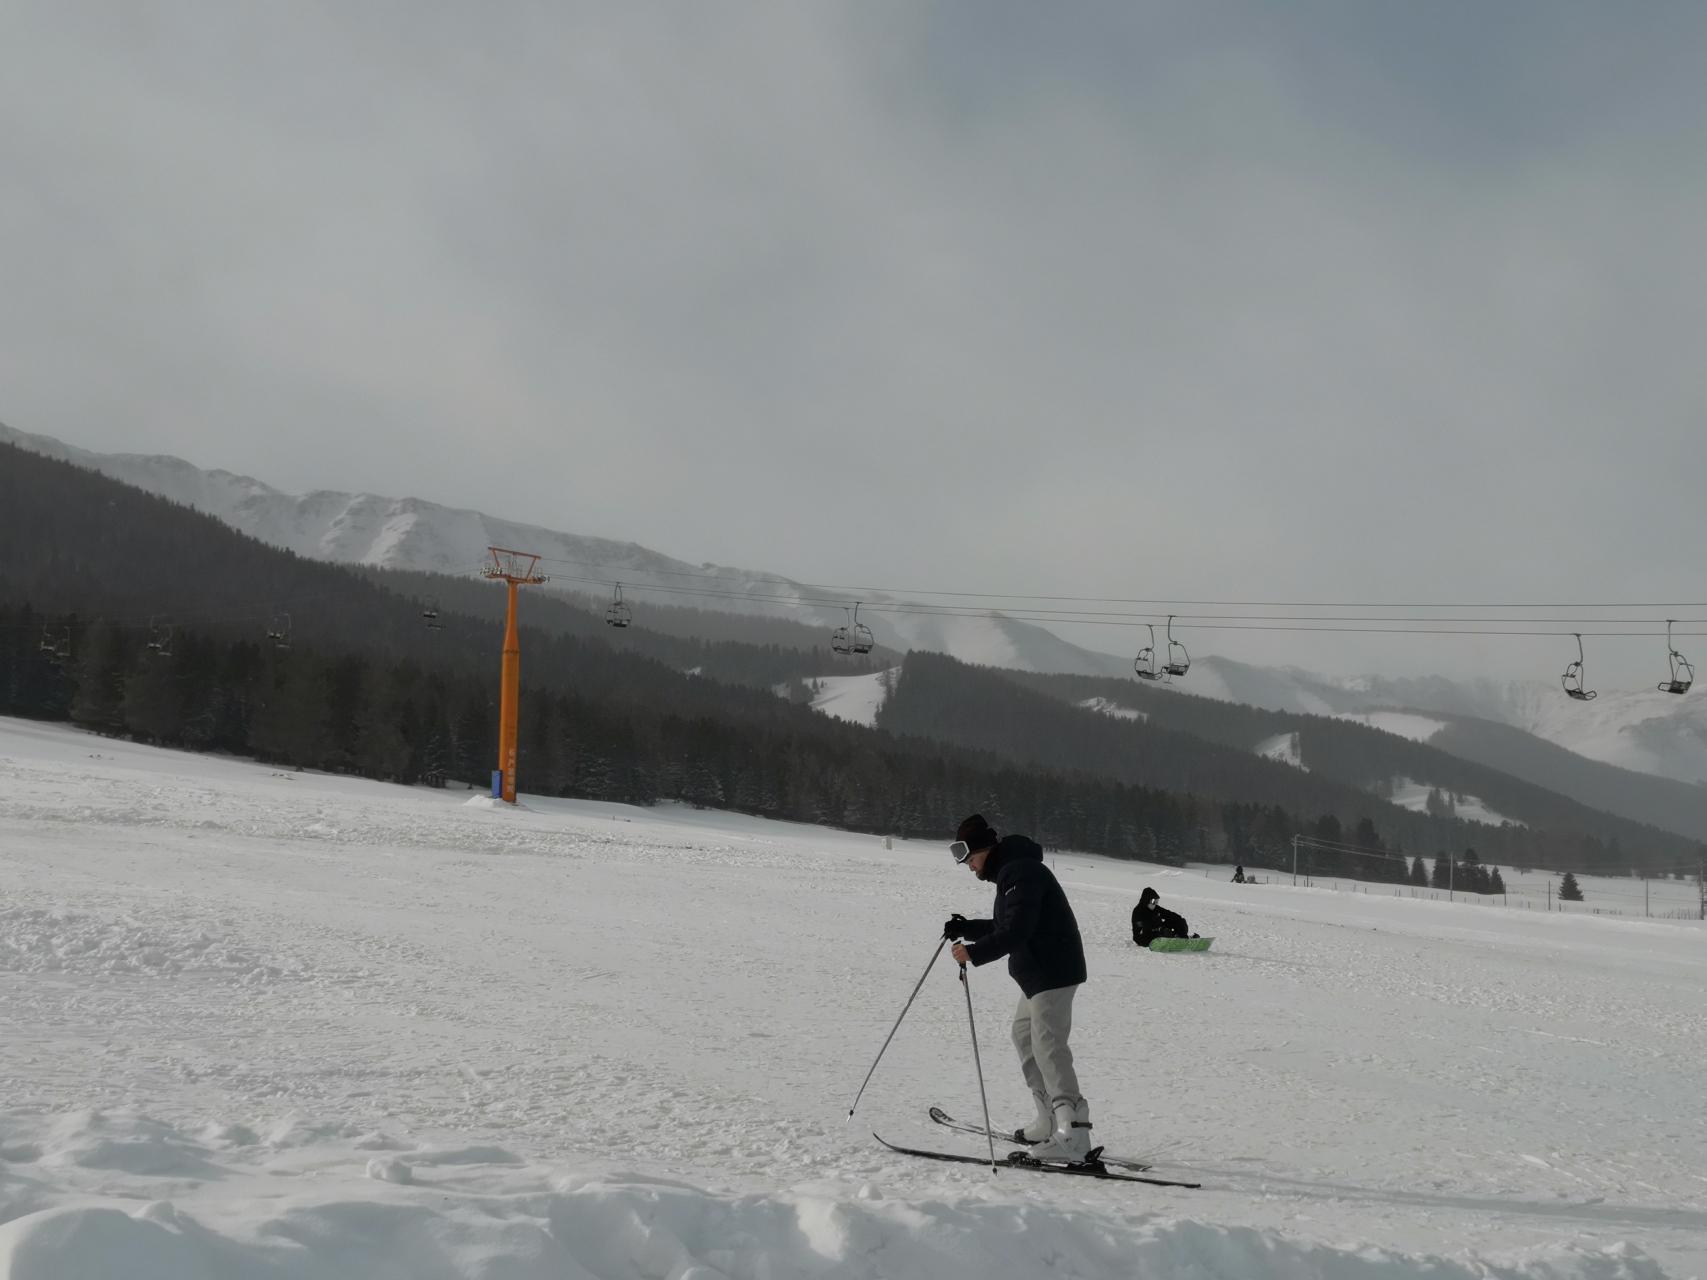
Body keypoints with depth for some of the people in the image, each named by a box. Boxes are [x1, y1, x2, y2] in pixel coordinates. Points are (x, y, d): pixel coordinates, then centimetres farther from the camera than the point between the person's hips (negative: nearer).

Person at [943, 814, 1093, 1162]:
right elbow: (1004, 927, 24)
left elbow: (1016, 932, -26)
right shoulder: (1010, 871, 17)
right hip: (1038, 972, 11)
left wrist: (974, 952, -26)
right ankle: (1050, 1121, 25)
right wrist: (966, 929, 13)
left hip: (1053, 972, -11)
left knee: (1048, 1047, -16)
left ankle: (1072, 1136, -23)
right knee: (1024, 1035, 20)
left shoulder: (1020, 873, -17)